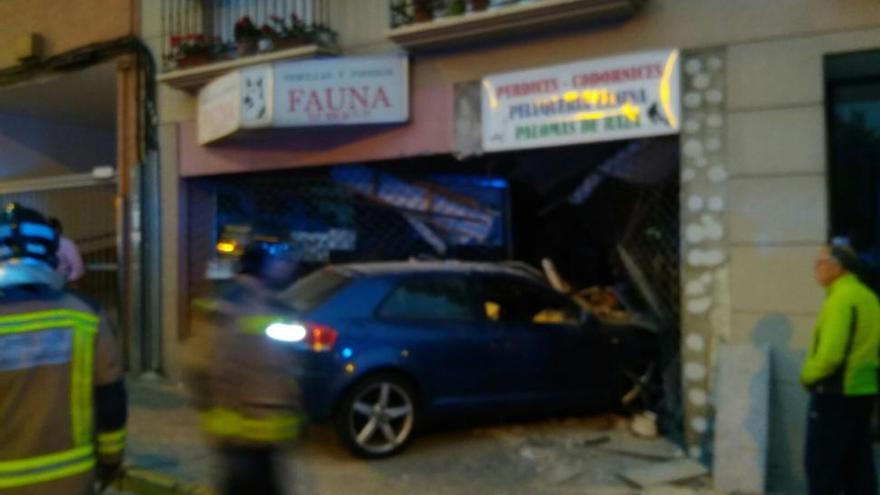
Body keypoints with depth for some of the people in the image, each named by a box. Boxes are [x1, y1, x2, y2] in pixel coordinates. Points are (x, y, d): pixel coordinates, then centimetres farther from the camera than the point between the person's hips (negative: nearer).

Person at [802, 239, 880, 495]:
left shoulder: (842, 298, -17)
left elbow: (830, 354, -23)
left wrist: (808, 375, -7)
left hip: (836, 392, -9)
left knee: (821, 464, 0)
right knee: (857, 463, 14)